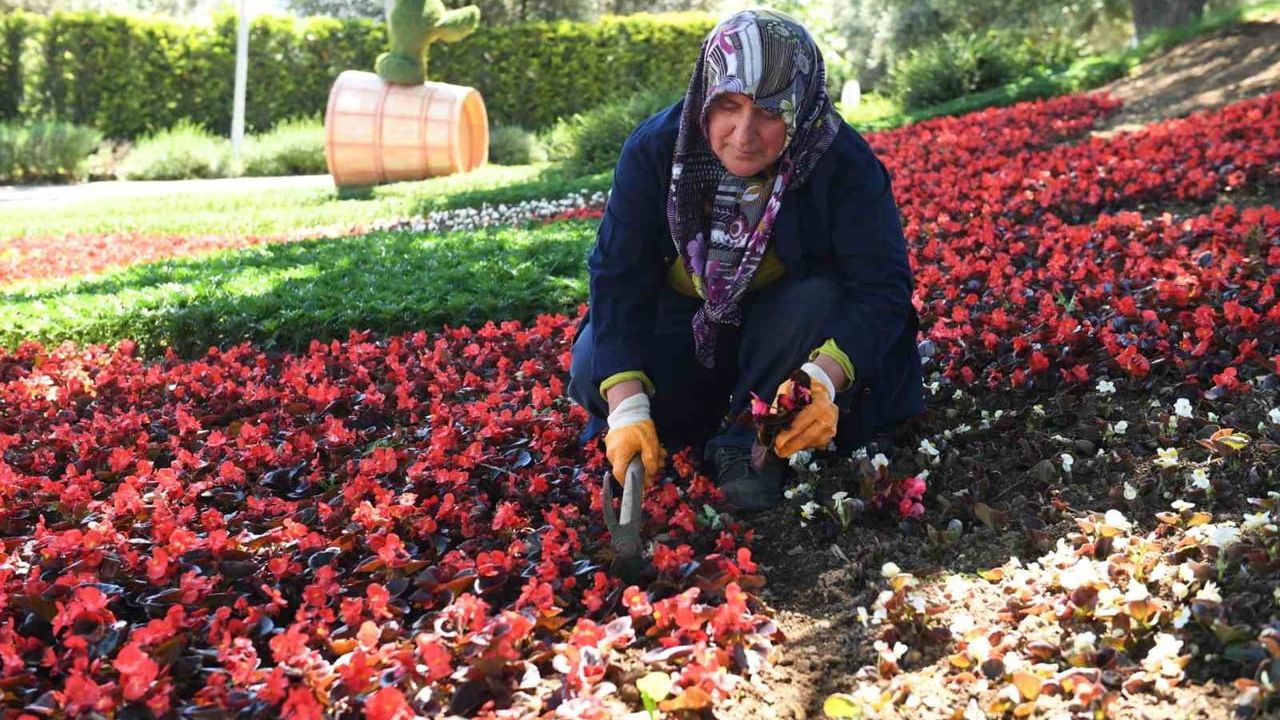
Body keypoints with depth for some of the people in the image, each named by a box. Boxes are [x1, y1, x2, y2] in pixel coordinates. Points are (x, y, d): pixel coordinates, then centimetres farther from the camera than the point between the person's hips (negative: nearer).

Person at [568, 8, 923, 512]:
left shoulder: (843, 163, -24)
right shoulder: (655, 149, -20)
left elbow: (882, 287, -27)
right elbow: (617, 276, -23)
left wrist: (824, 376, -47)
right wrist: (627, 405, -35)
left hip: (783, 330, 0)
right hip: (683, 324, 1)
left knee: (819, 301, -33)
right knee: (593, 368, -26)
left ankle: (747, 442, -17)